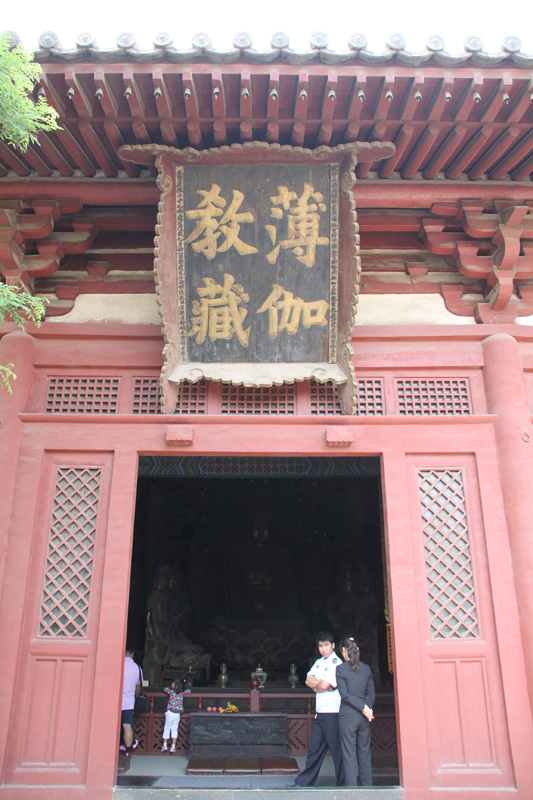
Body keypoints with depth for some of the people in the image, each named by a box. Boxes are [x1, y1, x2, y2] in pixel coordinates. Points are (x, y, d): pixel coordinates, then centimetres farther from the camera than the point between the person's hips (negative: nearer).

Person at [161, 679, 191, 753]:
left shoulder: (171, 691, -6)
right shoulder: (182, 693, 1)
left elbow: (165, 689, 12)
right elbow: (188, 690, 18)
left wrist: (170, 687, 24)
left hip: (170, 712, -2)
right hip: (177, 714, 2)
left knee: (167, 729, 8)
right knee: (174, 729, 9)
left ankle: (164, 745, 8)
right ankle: (173, 747, 5)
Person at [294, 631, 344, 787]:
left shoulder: (336, 663, -10)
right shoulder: (319, 662, 15)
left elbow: (324, 686, -18)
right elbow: (308, 680, 6)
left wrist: (315, 685, 2)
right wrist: (320, 684, -11)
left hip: (332, 714, -7)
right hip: (319, 714, 7)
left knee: (337, 751, 2)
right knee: (314, 749, 10)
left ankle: (343, 785, 15)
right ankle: (304, 783, 17)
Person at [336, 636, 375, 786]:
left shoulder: (341, 668, -8)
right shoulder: (366, 668, 4)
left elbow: (345, 694, -13)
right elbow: (371, 692, 2)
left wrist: (364, 707, -12)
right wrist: (367, 708, -7)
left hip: (348, 715, -4)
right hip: (364, 717, 4)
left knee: (349, 754, 3)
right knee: (365, 753, 13)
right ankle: (367, 787, 18)